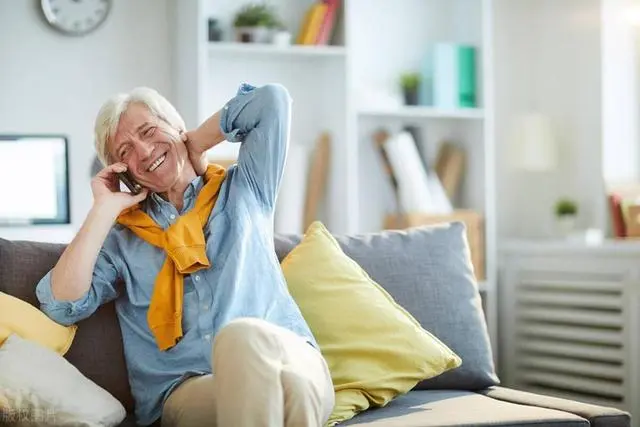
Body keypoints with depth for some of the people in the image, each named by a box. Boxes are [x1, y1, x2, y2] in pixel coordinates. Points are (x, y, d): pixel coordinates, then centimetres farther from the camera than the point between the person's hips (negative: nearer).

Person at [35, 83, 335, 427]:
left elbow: (272, 100, 13)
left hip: (287, 360, 1)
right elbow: (61, 305, 4)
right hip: (188, 389, -1)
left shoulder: (242, 190, 21)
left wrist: (194, 144, 20)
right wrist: (104, 209, 8)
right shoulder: (123, 237, 20)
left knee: (245, 336, -37)